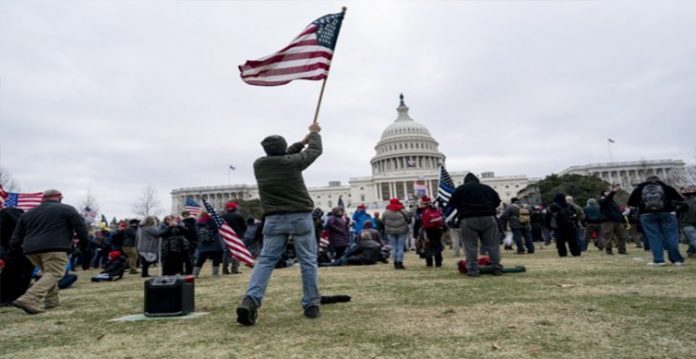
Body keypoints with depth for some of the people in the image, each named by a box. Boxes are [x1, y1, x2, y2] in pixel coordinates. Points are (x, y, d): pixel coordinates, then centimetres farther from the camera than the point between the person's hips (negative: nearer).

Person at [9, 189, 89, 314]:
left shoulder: (29, 213, 24)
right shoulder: (66, 209, 7)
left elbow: (18, 233, 23)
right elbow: (80, 226, 1)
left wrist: (13, 247, 29)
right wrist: (84, 241, 11)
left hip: (31, 249, 7)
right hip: (54, 248, -7)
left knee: (48, 272, 22)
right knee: (53, 274, -8)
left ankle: (52, 300, 19)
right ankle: (28, 300, -25)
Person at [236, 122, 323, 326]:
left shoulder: (259, 164, 5)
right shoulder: (292, 162, -6)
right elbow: (315, 150, 11)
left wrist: (302, 141, 31)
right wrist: (314, 133, 31)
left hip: (274, 219, 3)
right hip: (300, 217, -2)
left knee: (265, 260, 4)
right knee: (308, 262, 6)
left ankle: (250, 301, -12)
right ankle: (311, 305, 9)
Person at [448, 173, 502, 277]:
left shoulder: (460, 189, 9)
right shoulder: (487, 188, 20)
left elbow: (452, 204, 5)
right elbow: (497, 202, 19)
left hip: (468, 219, -3)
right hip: (488, 217, 3)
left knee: (470, 246, -1)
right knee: (492, 244, 9)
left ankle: (473, 269, -4)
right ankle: (496, 267, 11)